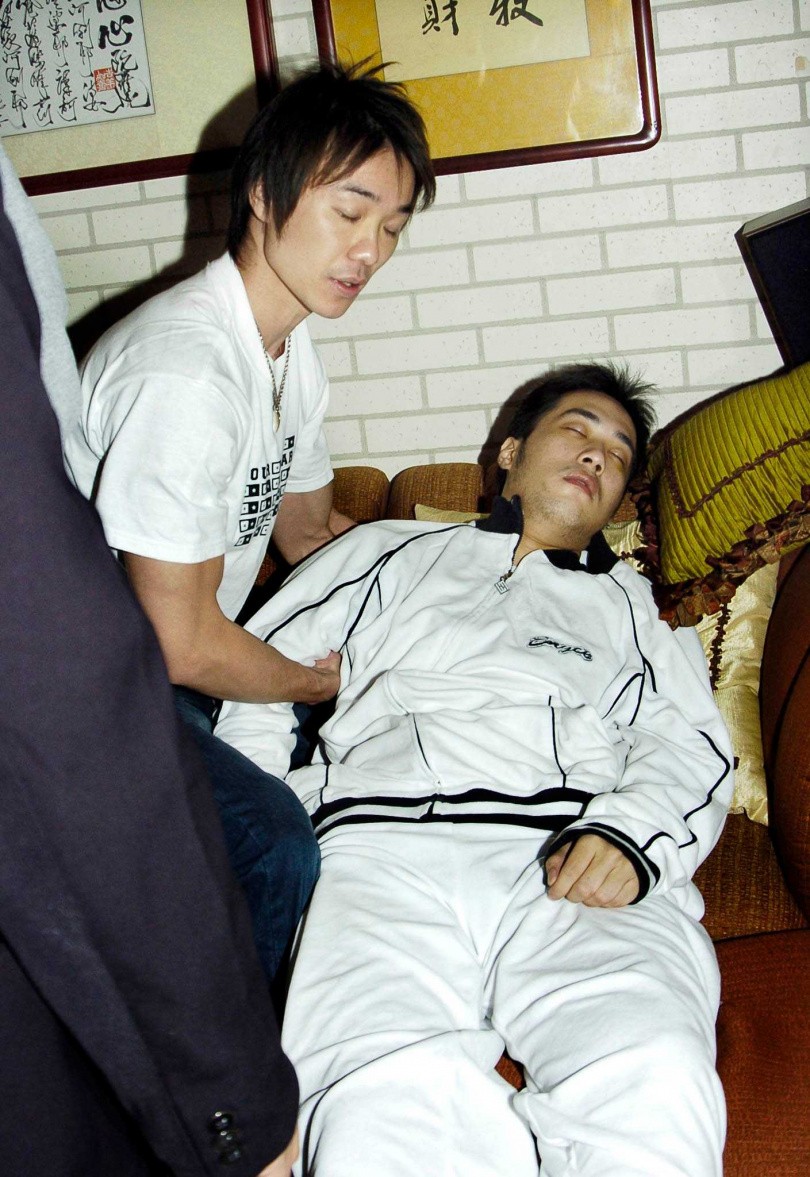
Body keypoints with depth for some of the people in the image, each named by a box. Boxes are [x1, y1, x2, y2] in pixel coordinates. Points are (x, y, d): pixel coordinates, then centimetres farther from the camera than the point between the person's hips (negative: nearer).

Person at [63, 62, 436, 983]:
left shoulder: (293, 352, 4)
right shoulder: (186, 374, -28)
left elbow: (308, 529, 19)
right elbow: (183, 645, -25)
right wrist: (324, 680, -7)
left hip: (167, 663, 10)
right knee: (276, 846, -25)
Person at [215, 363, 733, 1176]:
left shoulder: (629, 605, 33)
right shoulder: (388, 555, 32)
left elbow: (690, 742, 17)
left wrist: (632, 832, -7)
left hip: (577, 867, 1)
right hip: (383, 844, 0)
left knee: (656, 1088, -34)